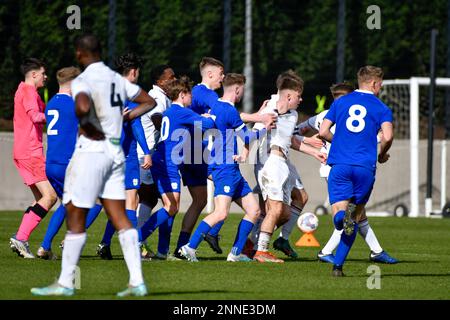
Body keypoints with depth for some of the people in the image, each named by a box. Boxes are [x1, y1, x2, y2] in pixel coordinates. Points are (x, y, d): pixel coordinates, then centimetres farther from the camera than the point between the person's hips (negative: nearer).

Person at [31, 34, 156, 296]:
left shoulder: (83, 81, -11)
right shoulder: (118, 79, 10)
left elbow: (83, 106, -32)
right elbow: (150, 102, 21)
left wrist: (87, 125, -13)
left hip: (91, 150, -7)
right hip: (116, 153, 7)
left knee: (76, 218, 1)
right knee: (120, 218, 6)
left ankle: (65, 283, 6)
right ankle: (137, 282, 0)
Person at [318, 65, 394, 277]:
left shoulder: (340, 102, 13)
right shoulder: (381, 108, 5)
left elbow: (323, 132, 7)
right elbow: (387, 136, -10)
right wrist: (382, 155, 11)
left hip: (339, 165, 1)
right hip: (365, 167, -1)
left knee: (339, 214, -1)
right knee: (356, 217, 10)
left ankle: (342, 217, -39)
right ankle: (338, 265, 1)